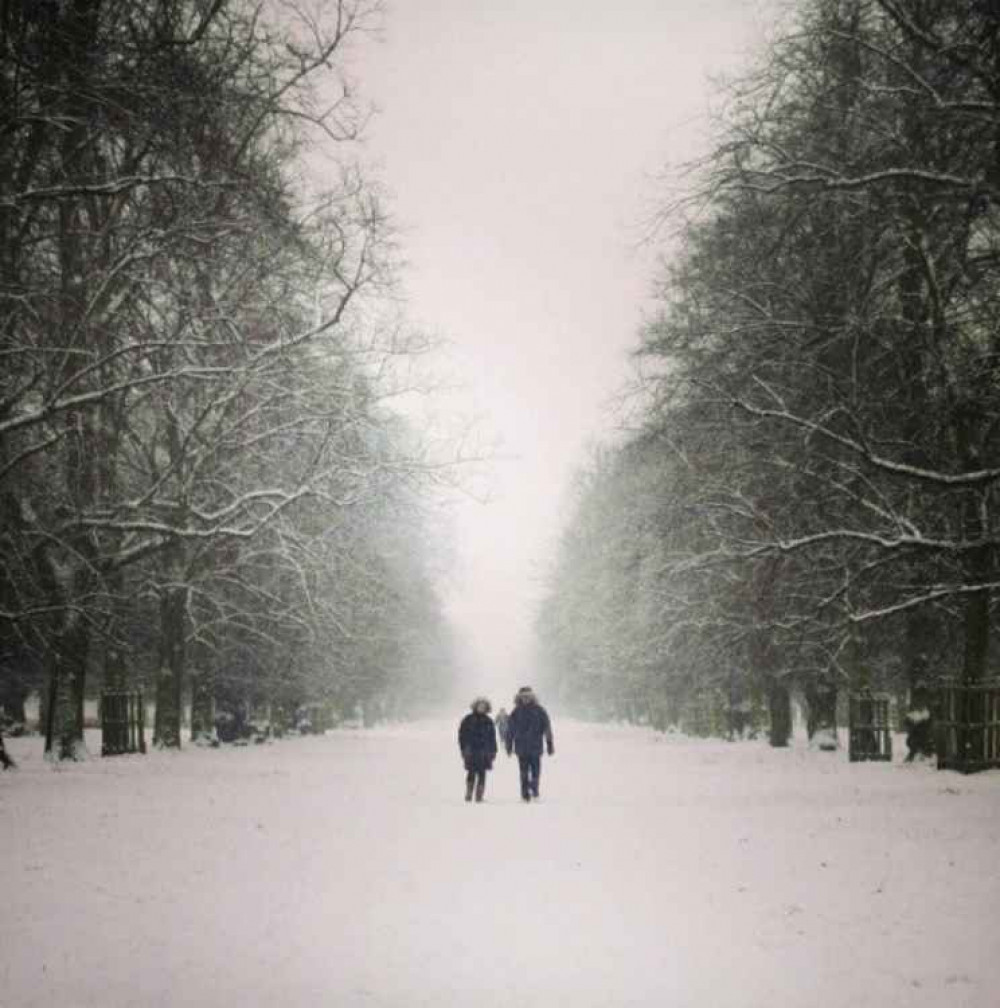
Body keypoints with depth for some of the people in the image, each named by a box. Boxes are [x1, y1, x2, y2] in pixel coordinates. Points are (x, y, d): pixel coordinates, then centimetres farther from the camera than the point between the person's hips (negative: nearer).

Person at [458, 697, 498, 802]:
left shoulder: (488, 721, 12)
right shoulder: (468, 720, 3)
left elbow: (492, 738, 16)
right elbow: (462, 735, 3)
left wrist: (493, 751, 10)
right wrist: (464, 749, -4)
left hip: (484, 753, 2)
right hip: (471, 752, -2)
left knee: (482, 774, -1)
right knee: (471, 773, -3)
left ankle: (479, 796, 1)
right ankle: (468, 795, 5)